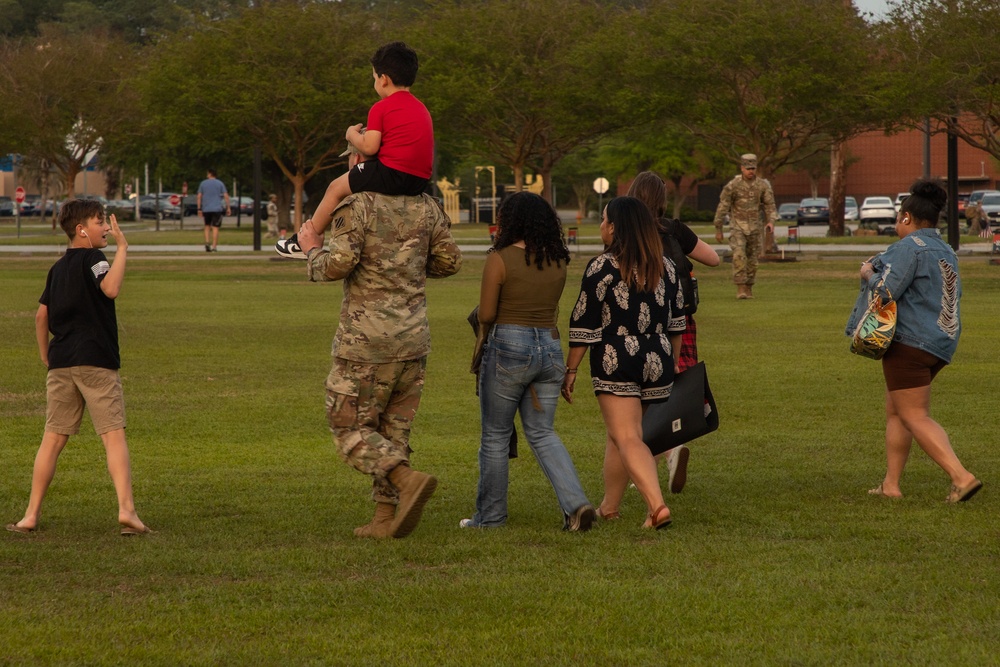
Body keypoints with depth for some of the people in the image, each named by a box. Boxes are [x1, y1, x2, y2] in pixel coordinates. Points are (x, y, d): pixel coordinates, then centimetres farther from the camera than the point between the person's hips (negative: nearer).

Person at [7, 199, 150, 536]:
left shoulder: (58, 268, 17)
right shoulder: (91, 259, -6)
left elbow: (42, 314, 19)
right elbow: (110, 288, -25)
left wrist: (45, 353, 29)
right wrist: (122, 248, -18)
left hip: (61, 363, 6)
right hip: (96, 362, -6)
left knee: (53, 438, 10)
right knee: (114, 435, -9)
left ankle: (31, 515, 8)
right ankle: (126, 509, -20)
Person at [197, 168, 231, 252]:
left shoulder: (203, 183, 6)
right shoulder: (220, 183, 3)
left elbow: (199, 196, 3)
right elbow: (226, 196, -3)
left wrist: (199, 209, 6)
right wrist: (228, 208, 1)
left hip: (206, 209, 2)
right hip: (217, 209, -2)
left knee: (207, 226, 16)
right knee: (215, 228, -2)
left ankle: (207, 242, -3)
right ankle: (214, 247, -7)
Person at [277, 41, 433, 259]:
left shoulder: (382, 108, -5)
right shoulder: (421, 108, 18)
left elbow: (369, 147, -12)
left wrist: (353, 135, 9)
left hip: (392, 173, -8)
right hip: (420, 182, 8)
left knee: (336, 188, 10)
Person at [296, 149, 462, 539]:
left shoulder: (357, 206, -11)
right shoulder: (424, 206, 7)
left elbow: (338, 265, -20)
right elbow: (450, 261, 11)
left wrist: (312, 251, 0)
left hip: (366, 342, -6)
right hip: (413, 338, 6)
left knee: (349, 432, 2)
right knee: (393, 433, 14)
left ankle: (408, 481, -19)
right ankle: (386, 519, 9)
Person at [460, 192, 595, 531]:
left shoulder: (500, 260, -12)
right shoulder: (558, 261, 5)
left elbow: (486, 315, -10)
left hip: (509, 348, -5)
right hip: (551, 347, 5)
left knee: (495, 436, 9)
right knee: (542, 433, 13)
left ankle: (490, 515, 17)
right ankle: (576, 503, -5)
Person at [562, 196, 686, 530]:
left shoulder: (602, 267, -9)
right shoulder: (664, 266, 8)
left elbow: (584, 325, -9)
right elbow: (676, 320, 14)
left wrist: (571, 370, -3)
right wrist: (672, 363, 25)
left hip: (616, 362, -6)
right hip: (657, 363, 6)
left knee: (628, 439, -7)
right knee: (620, 433, 19)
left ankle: (657, 505, -23)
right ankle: (609, 506, 28)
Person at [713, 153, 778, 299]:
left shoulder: (763, 185, -3)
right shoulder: (732, 186, -10)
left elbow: (769, 205, -1)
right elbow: (722, 207, -3)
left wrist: (771, 222, -21)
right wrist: (718, 230, 0)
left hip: (754, 228, 3)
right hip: (737, 227, -3)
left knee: (752, 260, 8)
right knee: (739, 256, -20)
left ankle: (749, 289, 24)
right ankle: (740, 289, -19)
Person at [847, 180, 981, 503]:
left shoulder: (909, 247, -13)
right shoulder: (947, 252, 17)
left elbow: (885, 290, -22)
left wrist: (868, 274, 0)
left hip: (911, 341, -10)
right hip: (942, 342, 10)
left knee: (915, 417, -8)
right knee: (895, 412, 17)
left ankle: (962, 477, -19)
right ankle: (891, 484, 18)